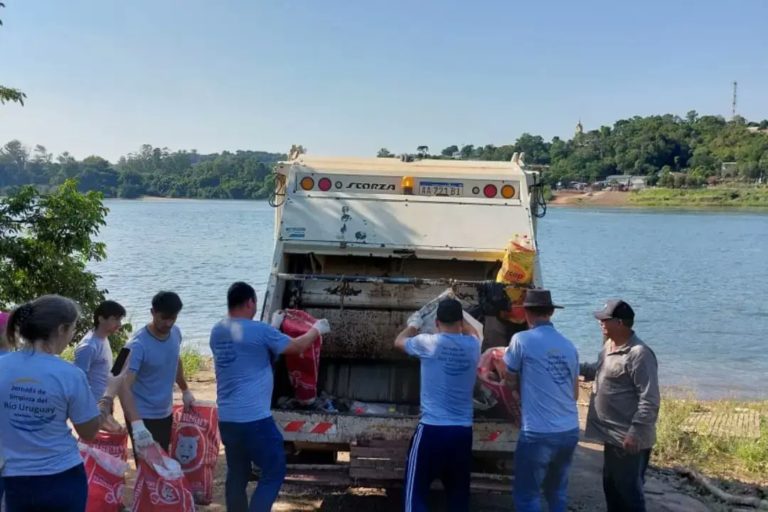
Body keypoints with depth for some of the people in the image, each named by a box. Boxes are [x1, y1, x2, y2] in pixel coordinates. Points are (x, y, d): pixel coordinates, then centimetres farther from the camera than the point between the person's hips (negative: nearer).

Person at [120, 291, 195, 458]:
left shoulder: (175, 333, -4)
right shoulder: (138, 345, -25)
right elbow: (124, 387, -33)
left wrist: (185, 391, 24)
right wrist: (136, 424, -45)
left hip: (165, 413, 7)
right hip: (143, 416, -6)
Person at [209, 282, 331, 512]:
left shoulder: (217, 332, 9)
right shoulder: (259, 331, -13)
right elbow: (296, 346, 1)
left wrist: (273, 326, 33)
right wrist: (317, 329, 18)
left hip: (226, 419, 8)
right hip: (254, 419, -8)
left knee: (236, 474, 17)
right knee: (274, 471, 5)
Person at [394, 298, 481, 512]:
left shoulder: (429, 343, -8)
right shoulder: (472, 346, 1)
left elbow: (399, 342, 14)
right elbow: (471, 331, 29)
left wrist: (413, 325, 33)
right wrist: (456, 311, 40)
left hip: (431, 429, -4)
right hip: (463, 432, 4)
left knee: (416, 492, 5)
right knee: (459, 494, 16)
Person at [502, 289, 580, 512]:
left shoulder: (521, 340, -7)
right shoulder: (569, 346, 8)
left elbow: (510, 381, 3)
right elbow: (575, 393, 16)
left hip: (538, 434, -6)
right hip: (569, 431, 6)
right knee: (557, 491, 21)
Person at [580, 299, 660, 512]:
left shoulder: (639, 354, -22)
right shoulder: (609, 345, 7)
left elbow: (649, 400, -23)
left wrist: (635, 433, -23)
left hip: (629, 439, -9)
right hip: (613, 435, 9)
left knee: (629, 491, 2)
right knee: (611, 487, 20)